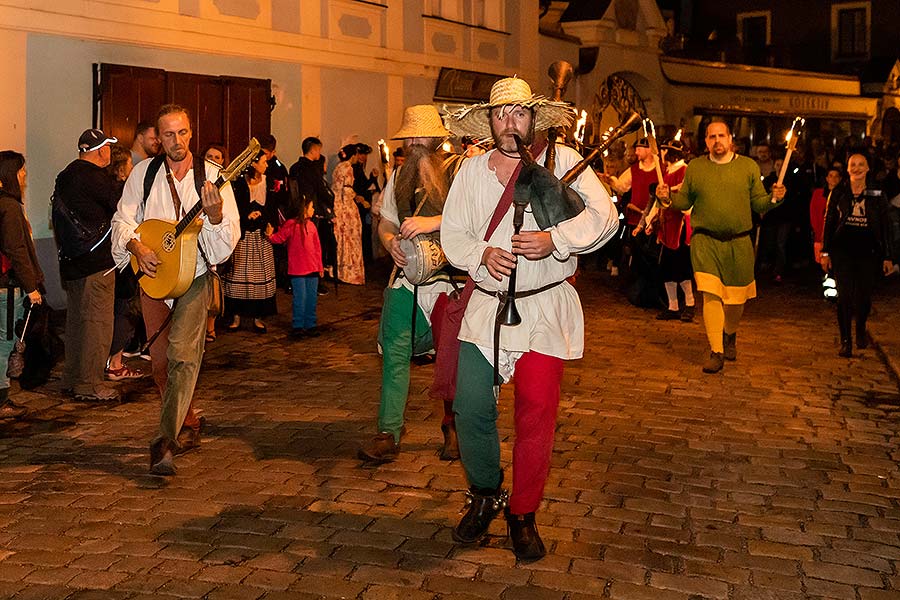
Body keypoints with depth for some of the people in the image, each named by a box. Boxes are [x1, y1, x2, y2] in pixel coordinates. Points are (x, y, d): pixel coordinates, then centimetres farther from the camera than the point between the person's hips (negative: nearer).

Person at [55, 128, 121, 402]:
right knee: (97, 321, -4)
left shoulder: (65, 176, 14)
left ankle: (72, 379, 26)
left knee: (76, 319, 17)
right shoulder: (93, 175, -15)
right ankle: (90, 385, -1)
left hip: (71, 261, 10)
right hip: (96, 261, -10)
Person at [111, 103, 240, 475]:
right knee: (160, 362, 10)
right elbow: (122, 220, 6)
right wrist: (136, 246, -12)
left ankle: (166, 440, -22)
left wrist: (215, 215, -27)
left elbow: (230, 237, -7)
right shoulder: (143, 173, 4)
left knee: (182, 355, -19)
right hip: (153, 278, 4)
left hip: (194, 278, -3)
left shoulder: (211, 175, -3)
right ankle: (189, 424, 30)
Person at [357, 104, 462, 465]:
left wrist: (434, 222, -26)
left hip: (449, 276, -4)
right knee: (394, 352, -3)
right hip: (405, 276, 4)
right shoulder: (398, 176, 17)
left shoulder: (459, 169, -2)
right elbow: (385, 222, 21)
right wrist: (391, 242, -2)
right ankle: (388, 435, 2)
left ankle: (452, 426, 26)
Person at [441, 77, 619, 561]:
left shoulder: (562, 160, 0)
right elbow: (451, 232, 8)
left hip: (545, 308, -2)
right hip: (485, 305, 3)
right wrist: (481, 254, -12)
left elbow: (604, 214, -8)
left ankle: (522, 515, 19)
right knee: (470, 408, -2)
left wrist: (554, 239, -22)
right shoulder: (471, 170, 10)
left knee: (536, 417, 0)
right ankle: (484, 495, 25)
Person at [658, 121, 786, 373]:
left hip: (739, 242, 1)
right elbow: (685, 201, 10)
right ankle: (716, 352, -4)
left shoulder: (749, 166, 5)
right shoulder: (695, 167, 7)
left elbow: (758, 203, 5)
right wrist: (668, 196, -9)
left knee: (736, 297, 10)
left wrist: (774, 198, -15)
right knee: (711, 295, -11)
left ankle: (730, 335, 40)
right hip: (705, 241, -1)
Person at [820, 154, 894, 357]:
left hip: (867, 252, 1)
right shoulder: (838, 193, 2)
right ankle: (845, 341, 2)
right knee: (844, 296, -6)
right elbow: (829, 222, 5)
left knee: (864, 296, 6)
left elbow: (885, 227, 5)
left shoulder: (877, 194, 3)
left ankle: (861, 329, 35)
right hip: (842, 250, -1)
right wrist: (825, 252, 2)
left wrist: (887, 257, 3)